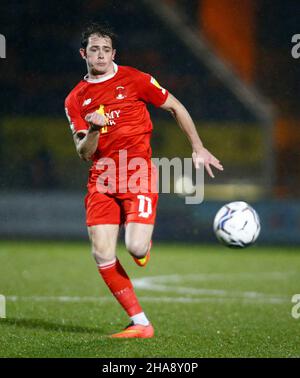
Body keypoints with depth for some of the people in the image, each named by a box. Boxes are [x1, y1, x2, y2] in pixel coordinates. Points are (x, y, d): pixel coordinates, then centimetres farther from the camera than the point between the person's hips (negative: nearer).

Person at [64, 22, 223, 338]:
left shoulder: (134, 80, 1)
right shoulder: (75, 99, 9)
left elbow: (176, 108, 10)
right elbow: (84, 153, 6)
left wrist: (198, 149, 7)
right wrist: (93, 131, -16)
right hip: (101, 180, 3)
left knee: (135, 248, -20)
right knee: (102, 255, -9)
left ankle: (145, 247, 21)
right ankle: (140, 324, -1)